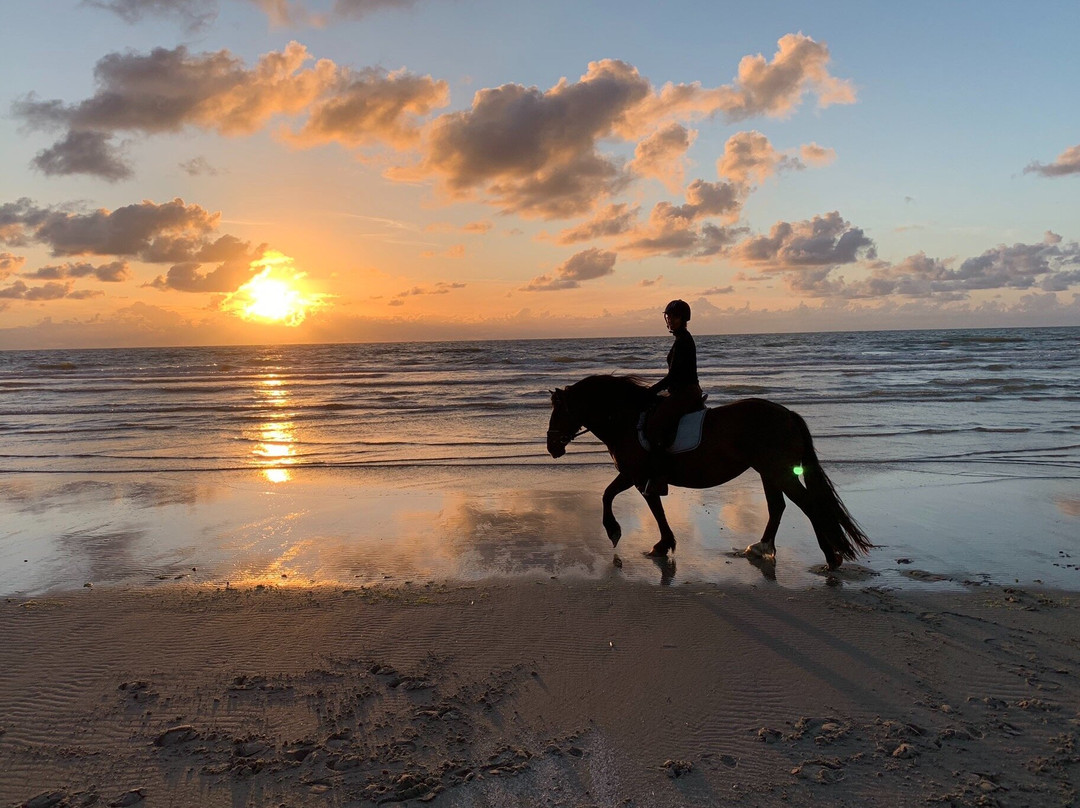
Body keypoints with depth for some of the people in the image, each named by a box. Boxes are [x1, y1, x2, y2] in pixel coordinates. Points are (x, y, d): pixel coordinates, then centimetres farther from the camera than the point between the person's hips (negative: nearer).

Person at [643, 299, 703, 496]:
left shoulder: (682, 341, -15)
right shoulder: (684, 338, 16)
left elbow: (673, 376, -18)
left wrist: (651, 391, -10)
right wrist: (655, 390, 21)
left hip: (685, 394, -11)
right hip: (685, 392, 11)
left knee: (654, 426, -18)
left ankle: (659, 479, -20)